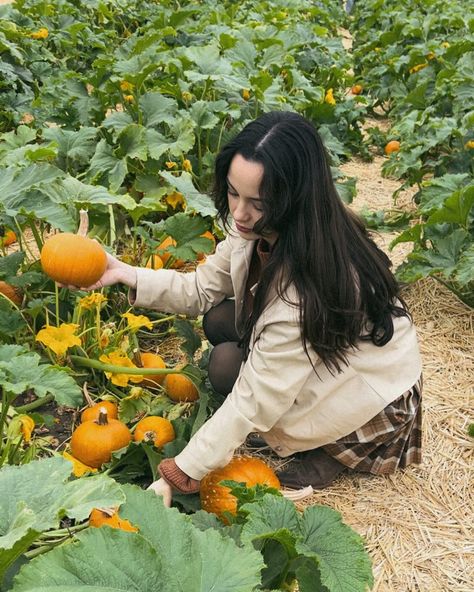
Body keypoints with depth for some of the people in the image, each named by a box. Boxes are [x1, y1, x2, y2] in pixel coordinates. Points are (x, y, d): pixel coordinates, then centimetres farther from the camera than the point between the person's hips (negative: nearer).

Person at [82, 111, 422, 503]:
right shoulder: (261, 228, -15)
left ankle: (335, 450, 0)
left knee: (228, 365, -18)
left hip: (371, 395, -7)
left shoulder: (308, 284, -38)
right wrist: (123, 273, -15)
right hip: (321, 353, 8)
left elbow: (255, 401, -32)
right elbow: (202, 289, -2)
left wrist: (175, 477, -25)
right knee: (219, 320, -4)